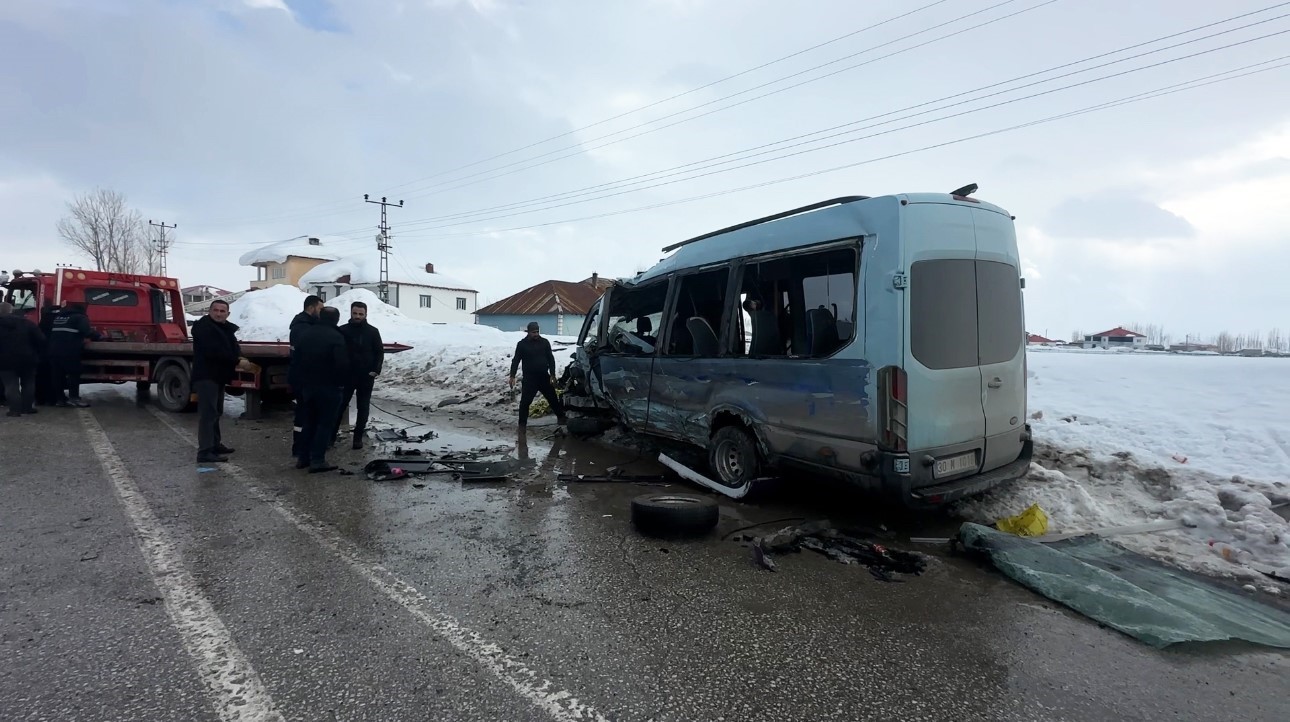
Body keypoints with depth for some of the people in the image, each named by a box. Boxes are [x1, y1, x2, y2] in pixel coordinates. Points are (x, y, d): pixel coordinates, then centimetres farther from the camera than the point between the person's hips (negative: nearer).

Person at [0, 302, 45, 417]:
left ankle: (15, 409, -5)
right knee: (28, 383, 13)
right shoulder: (26, 322, -1)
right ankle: (27, 407, 12)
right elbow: (41, 340, -5)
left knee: (11, 385, 1)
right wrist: (35, 353, 7)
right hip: (27, 359, 2)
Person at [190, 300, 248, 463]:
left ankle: (215, 445, 28)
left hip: (218, 376, 10)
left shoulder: (226, 328, 15)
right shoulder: (203, 327, -13)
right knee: (208, 413, -14)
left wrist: (237, 359, -8)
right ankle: (204, 452, -16)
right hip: (206, 376, -10)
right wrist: (236, 361, -19)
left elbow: (233, 348, 15)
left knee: (216, 412, 17)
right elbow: (214, 351, -24)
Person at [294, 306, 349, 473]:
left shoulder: (304, 333, 6)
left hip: (307, 384, 7)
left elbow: (295, 357, 13)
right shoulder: (336, 337, -17)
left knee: (309, 421, 18)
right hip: (328, 387, -7)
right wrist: (341, 382, -8)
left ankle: (303, 457, 21)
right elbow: (342, 364, -22)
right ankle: (317, 460, -2)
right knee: (325, 423, 0)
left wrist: (300, 380, 21)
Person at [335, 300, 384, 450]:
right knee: (340, 405, 2)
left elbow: (380, 352, 3)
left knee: (363, 408, 5)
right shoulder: (343, 330, 0)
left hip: (366, 376, 0)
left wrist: (376, 370, -8)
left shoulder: (373, 331, 0)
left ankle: (358, 437, 13)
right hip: (346, 375, 0)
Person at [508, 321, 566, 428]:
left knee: (553, 399, 13)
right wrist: (512, 376, -7)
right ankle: (522, 423, 3)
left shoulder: (545, 342, 2)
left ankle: (561, 417, 29)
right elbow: (516, 361, 1)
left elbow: (551, 359, 5)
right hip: (529, 378, -2)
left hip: (544, 377, 2)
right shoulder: (522, 344, -3)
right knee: (525, 401, -5)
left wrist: (552, 375, -2)